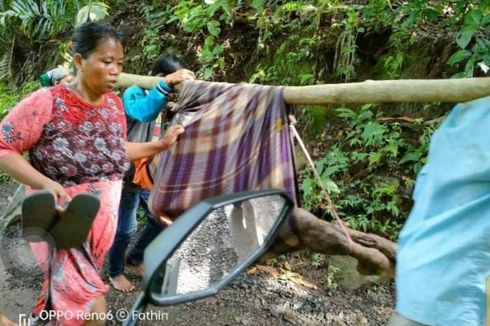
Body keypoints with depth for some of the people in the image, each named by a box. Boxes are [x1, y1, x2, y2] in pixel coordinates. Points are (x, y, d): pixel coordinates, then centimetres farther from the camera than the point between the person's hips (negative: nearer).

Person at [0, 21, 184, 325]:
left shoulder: (114, 104, 1)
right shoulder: (46, 102, -17)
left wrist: (161, 145, 8)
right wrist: (44, 183, -27)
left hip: (104, 218, 6)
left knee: (69, 293, 24)